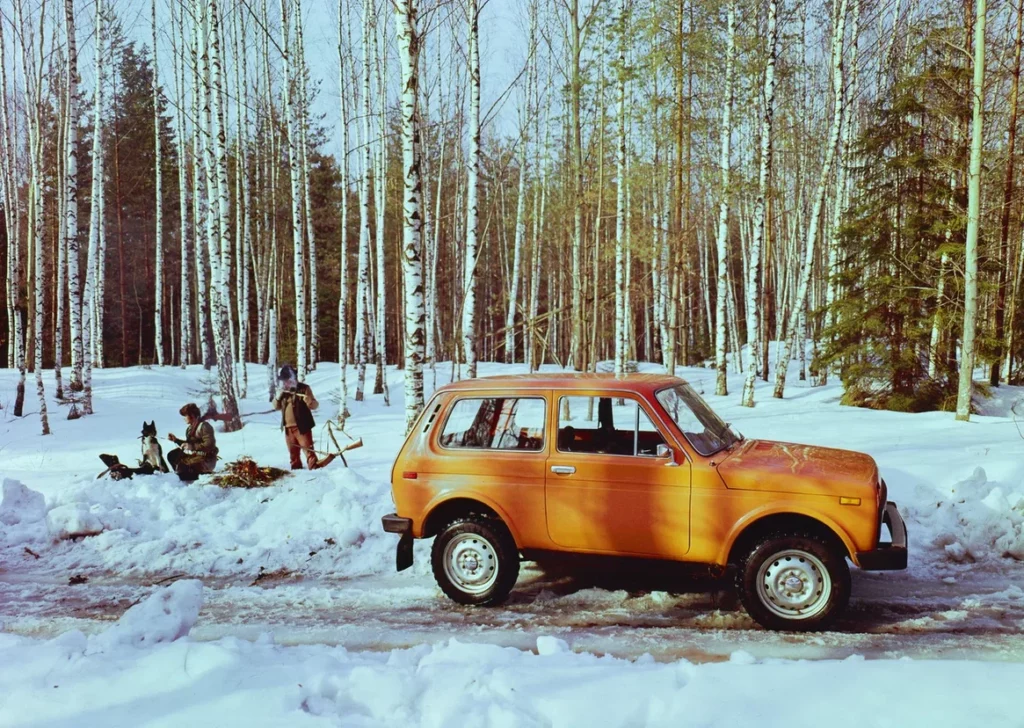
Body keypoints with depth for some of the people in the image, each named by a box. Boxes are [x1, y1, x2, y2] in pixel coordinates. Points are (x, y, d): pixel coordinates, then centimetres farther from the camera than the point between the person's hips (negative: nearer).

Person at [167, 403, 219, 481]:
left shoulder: (204, 426, -17)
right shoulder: (190, 428, 11)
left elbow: (209, 445, -26)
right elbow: (188, 445, 20)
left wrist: (192, 446, -27)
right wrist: (176, 440, 10)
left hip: (206, 459, -10)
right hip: (194, 455, 10)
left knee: (181, 467, -23)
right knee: (172, 455, 10)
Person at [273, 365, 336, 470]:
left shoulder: (303, 388, -7)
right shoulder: (282, 391, 11)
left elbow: (315, 405, -11)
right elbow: (276, 406, 13)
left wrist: (309, 401, -35)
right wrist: (278, 396, -6)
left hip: (302, 426, -6)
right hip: (288, 427, 6)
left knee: (307, 447, -14)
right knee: (293, 451, 15)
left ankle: (314, 465, -21)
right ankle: (296, 468, 25)